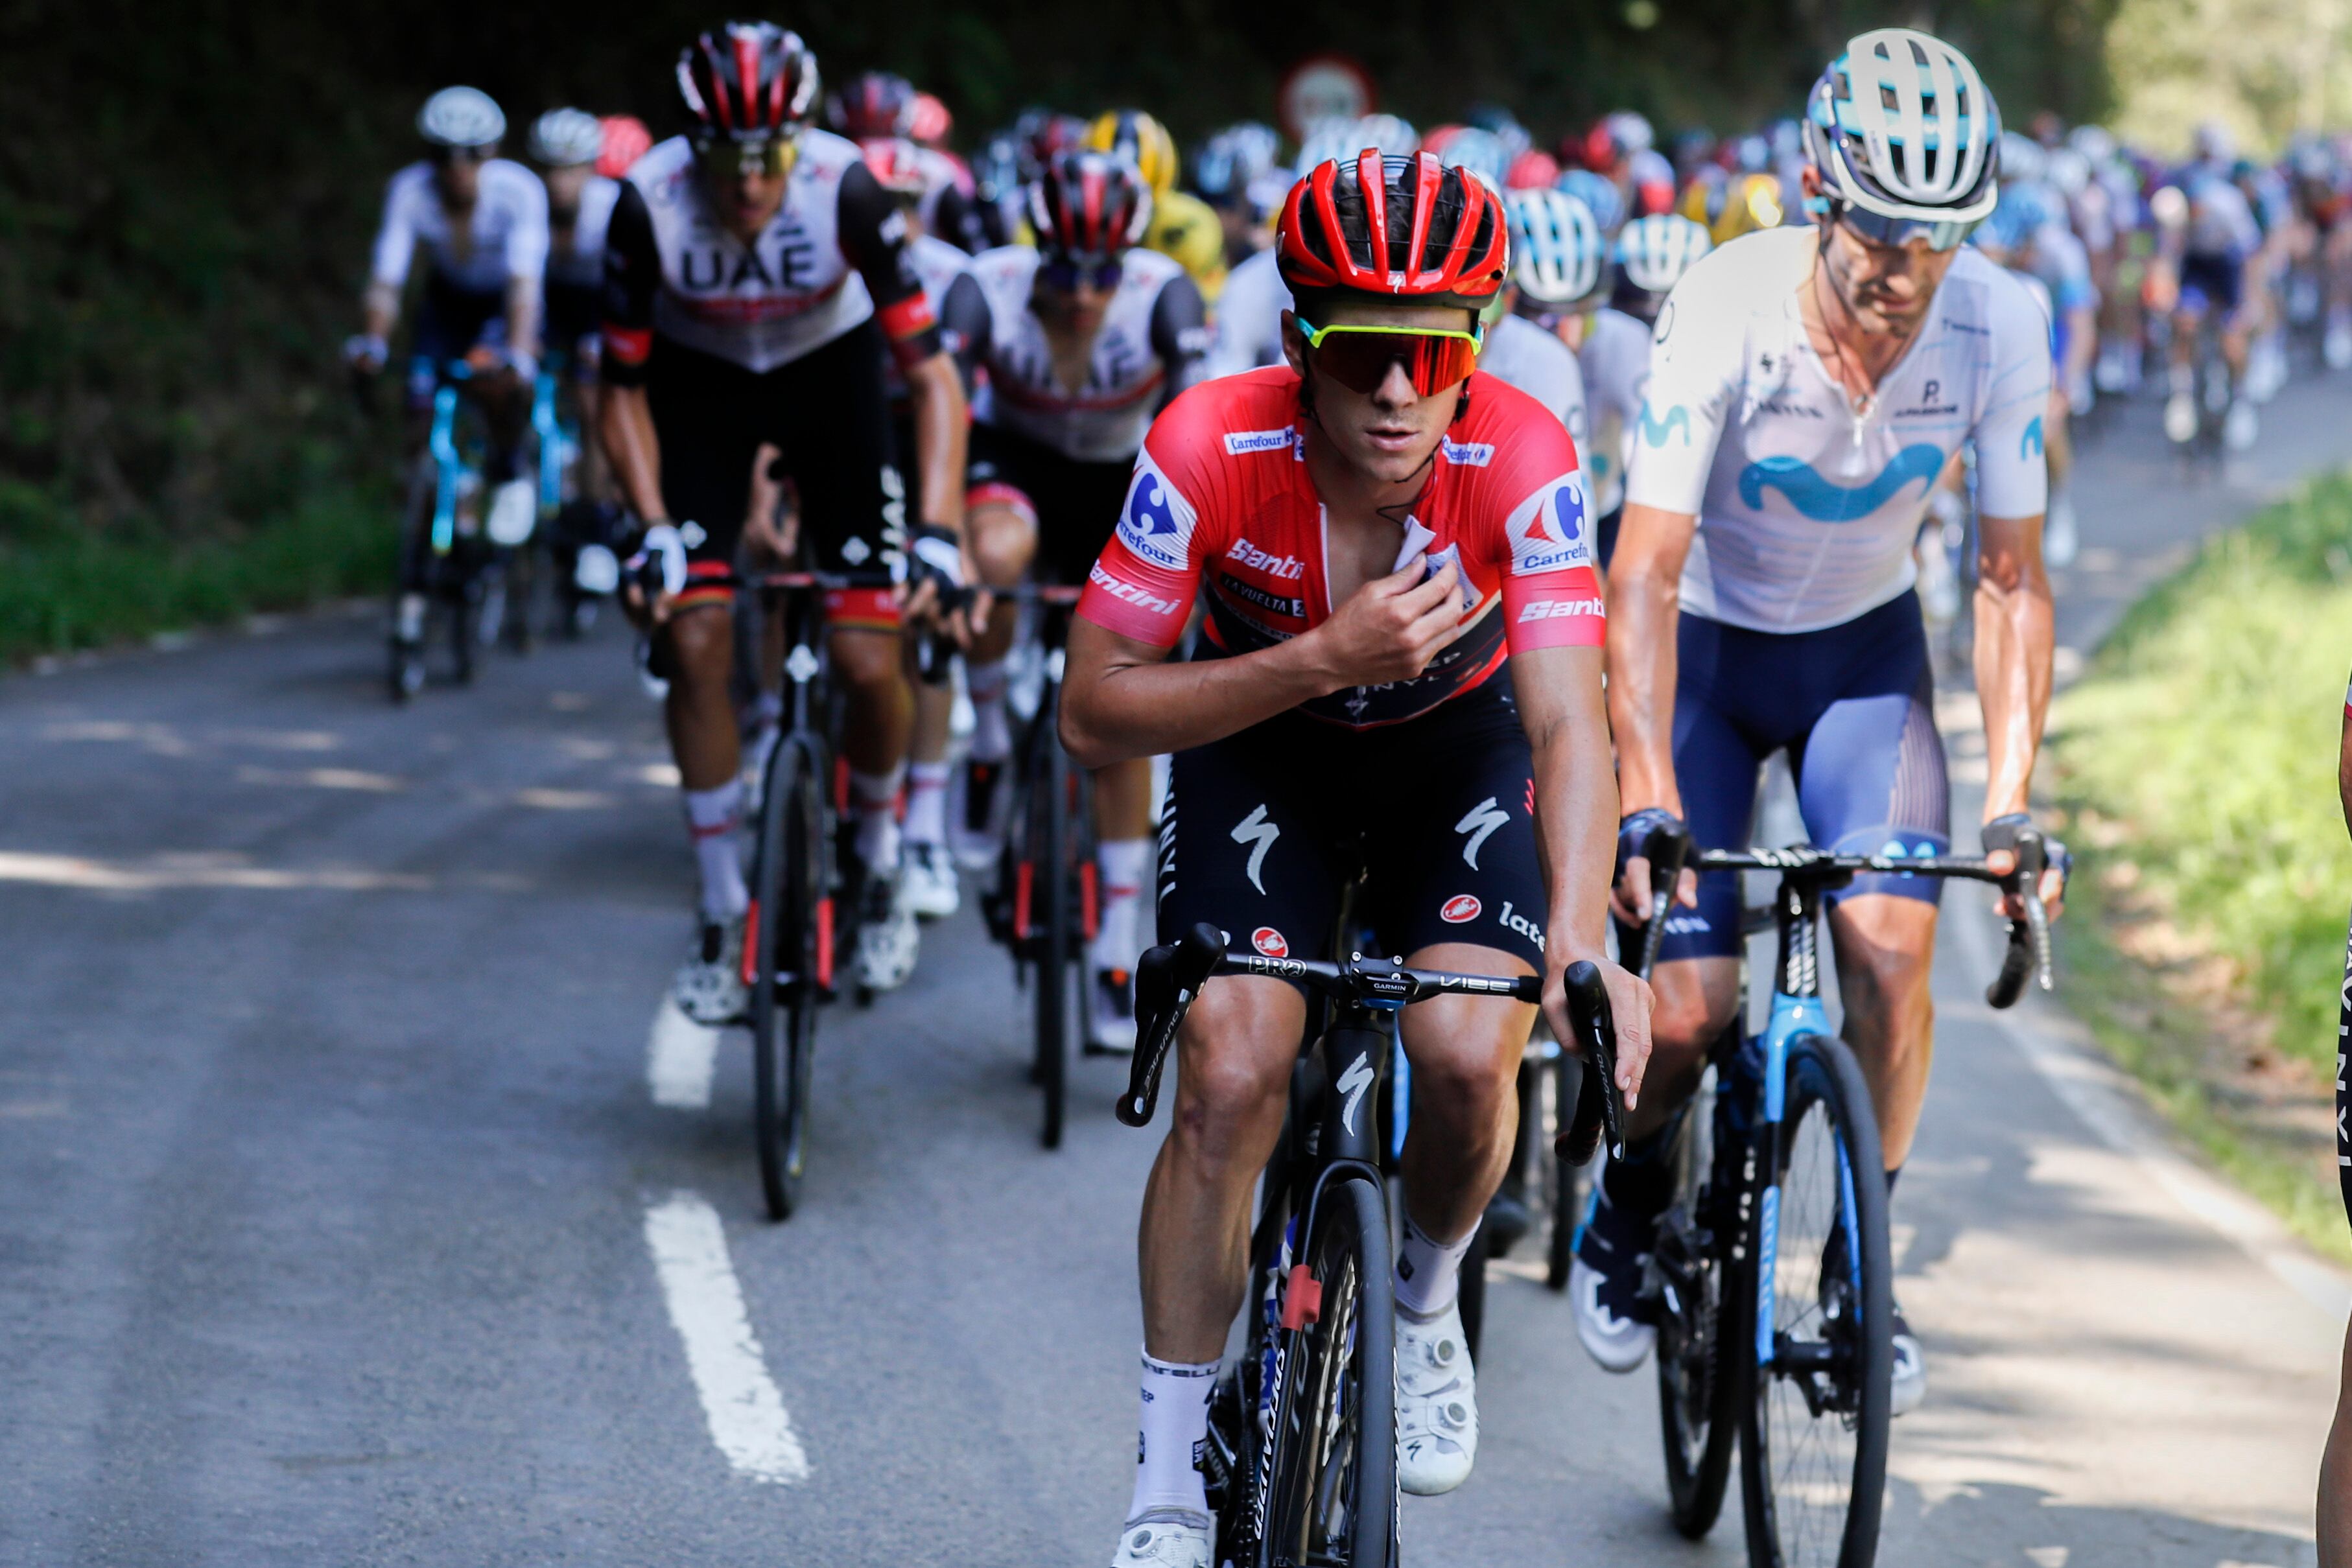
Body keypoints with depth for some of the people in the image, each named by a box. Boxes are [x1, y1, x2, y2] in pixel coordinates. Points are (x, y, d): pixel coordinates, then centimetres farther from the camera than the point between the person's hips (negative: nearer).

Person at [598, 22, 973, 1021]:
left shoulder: (844, 190, -32)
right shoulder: (650, 203, -29)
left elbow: (933, 376, -28)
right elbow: (623, 389, -15)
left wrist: (938, 533, -38)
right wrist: (653, 527, -28)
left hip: (829, 374, -1)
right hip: (703, 384, 1)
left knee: (870, 663, -10)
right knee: (695, 645, -12)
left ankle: (878, 864, 20)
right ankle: (722, 918, 4)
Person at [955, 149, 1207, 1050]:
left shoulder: (1162, 297, -28)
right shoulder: (991, 290, -28)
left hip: (1117, 485, 1)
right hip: (1016, 461, -1)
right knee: (996, 556, -39)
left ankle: (1118, 954, 5)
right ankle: (988, 745, -13)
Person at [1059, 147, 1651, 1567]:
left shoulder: (1520, 460, -31)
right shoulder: (1214, 449, -31)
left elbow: (1570, 725, -37)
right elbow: (1095, 715, -27)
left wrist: (1578, 946, -53)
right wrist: (1324, 659, -39)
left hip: (1459, 746, 0)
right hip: (1265, 745, 0)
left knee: (1468, 1056, -22)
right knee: (1229, 1078, -17)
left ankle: (1428, 1302, 13)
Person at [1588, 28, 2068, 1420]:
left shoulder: (2000, 329, -23)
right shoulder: (1726, 312, -30)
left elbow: (2014, 580, -14)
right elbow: (1645, 573, -31)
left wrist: (2015, 797, -24)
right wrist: (1648, 803, -40)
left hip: (1864, 647, 2)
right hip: (1707, 641, -2)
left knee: (1892, 945, -21)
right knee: (1693, 1009, -9)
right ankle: (1631, 1203, 24)